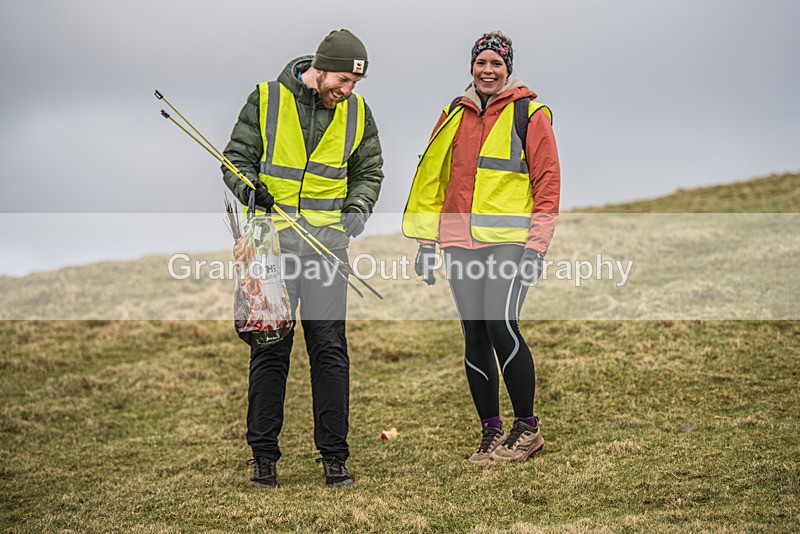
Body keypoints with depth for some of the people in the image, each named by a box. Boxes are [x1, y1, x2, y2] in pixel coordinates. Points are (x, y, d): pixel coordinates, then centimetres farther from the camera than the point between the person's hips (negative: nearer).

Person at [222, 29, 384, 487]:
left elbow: (369, 172, 16)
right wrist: (250, 189, -18)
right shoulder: (266, 100, -1)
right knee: (270, 349, 2)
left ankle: (334, 454, 7)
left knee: (330, 348, -1)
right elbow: (236, 159, 3)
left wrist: (358, 208, -4)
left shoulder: (357, 113, 6)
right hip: (272, 241, -1)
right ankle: (264, 454, 12)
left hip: (328, 243, 2)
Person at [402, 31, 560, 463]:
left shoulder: (529, 115, 2)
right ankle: (491, 433, 12)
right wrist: (426, 242, 12)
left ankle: (526, 427, -3)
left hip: (509, 240, -5)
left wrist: (536, 245, -10)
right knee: (475, 336, 3)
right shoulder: (455, 115, 15)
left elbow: (548, 183, -2)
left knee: (501, 325, -17)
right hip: (460, 243, 5)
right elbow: (433, 179, 18)